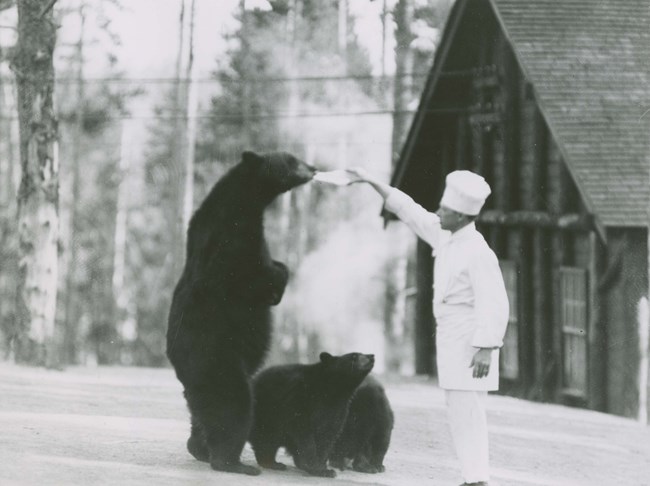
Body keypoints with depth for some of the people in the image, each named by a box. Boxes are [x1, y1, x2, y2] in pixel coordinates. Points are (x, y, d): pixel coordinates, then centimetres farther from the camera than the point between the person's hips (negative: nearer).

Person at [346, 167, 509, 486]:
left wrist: (485, 349, -28)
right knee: (459, 414, 10)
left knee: (467, 411, -11)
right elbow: (409, 211, 17)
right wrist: (371, 181, 16)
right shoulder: (444, 236, 7)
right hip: (452, 340, 9)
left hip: (472, 341, -9)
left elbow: (494, 304, -23)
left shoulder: (478, 253, -20)